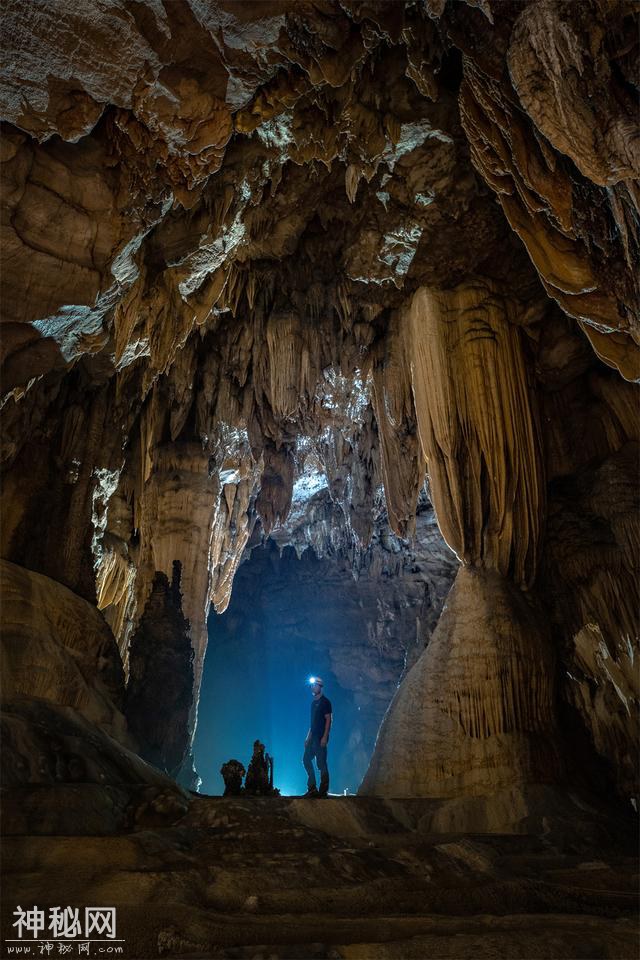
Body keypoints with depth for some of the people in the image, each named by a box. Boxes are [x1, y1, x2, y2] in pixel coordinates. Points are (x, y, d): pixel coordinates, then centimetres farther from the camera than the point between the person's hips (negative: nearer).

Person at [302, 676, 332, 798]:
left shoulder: (325, 702, -8)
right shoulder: (313, 702, 15)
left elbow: (328, 720, -13)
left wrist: (324, 737, -20)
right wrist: (308, 737, 16)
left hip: (321, 738, -8)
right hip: (313, 737, 9)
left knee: (321, 763, -4)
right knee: (306, 760, 8)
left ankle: (323, 791, 3)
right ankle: (312, 789, 15)